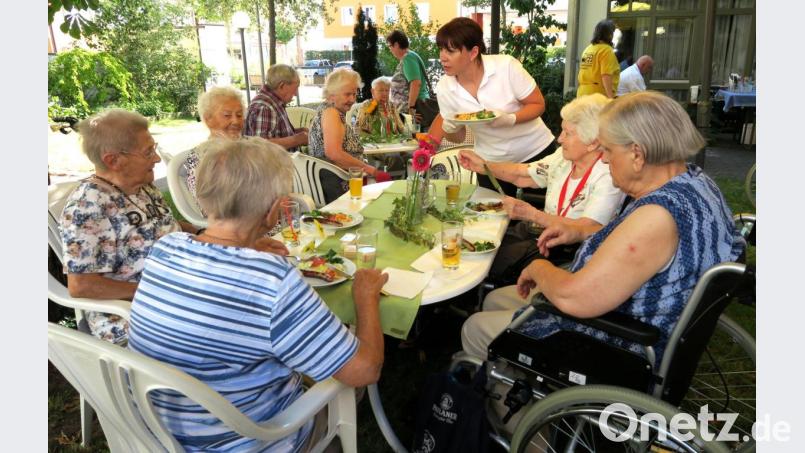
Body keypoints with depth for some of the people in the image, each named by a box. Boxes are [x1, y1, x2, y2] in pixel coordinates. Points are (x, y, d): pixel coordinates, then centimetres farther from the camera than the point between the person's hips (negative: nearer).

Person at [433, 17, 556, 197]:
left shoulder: (506, 67, -22)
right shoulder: (444, 87, -12)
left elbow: (538, 105, -12)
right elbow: (458, 137, 0)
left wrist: (510, 119, -30)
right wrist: (449, 128, -23)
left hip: (536, 152, -2)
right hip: (491, 162, 2)